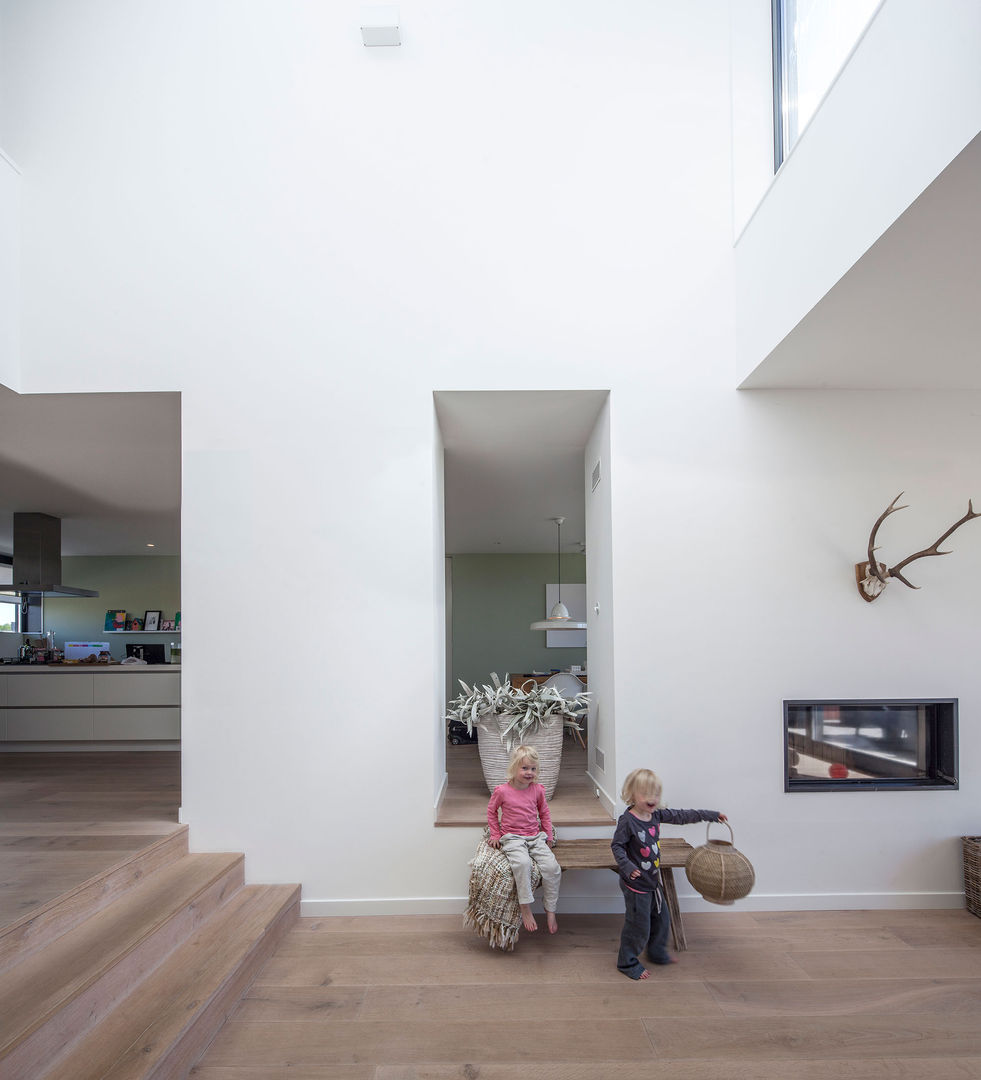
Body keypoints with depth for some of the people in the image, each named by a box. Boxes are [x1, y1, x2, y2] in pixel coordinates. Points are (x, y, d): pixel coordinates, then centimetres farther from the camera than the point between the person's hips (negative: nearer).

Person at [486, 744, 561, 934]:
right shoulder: (502, 791, -6)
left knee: (552, 867, -19)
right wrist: (495, 835, 7)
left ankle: (550, 910, -1)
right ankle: (525, 908, -22)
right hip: (512, 838, -3)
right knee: (522, 863, -35)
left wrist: (548, 835, 13)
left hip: (536, 837, 4)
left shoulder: (537, 790, 4)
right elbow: (491, 811, 10)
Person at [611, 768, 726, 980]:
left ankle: (657, 953, 46)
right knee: (639, 926, 3)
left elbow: (682, 816, 8)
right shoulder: (627, 821, -23)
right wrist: (626, 865, -33)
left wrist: (710, 815, 12)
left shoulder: (656, 815, -1)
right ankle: (627, 962, 24)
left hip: (653, 881, 8)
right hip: (636, 884, -8)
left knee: (661, 918, 24)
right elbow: (617, 846, -18)